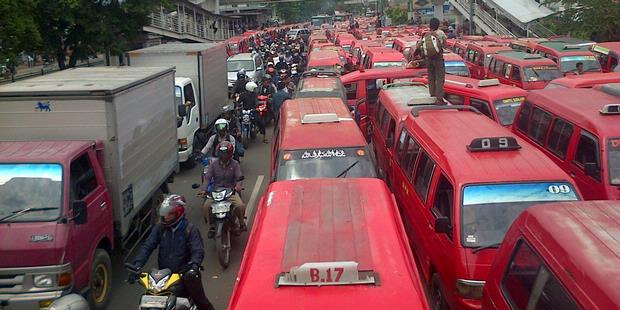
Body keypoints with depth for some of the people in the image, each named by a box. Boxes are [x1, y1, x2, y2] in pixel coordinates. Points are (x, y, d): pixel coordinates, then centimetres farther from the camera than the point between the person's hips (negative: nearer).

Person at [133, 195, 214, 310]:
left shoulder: (190, 230, -6)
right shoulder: (160, 227, 4)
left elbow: (198, 251, -14)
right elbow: (147, 246, -2)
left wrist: (194, 264, -34)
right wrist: (137, 264, -16)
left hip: (184, 274, -3)